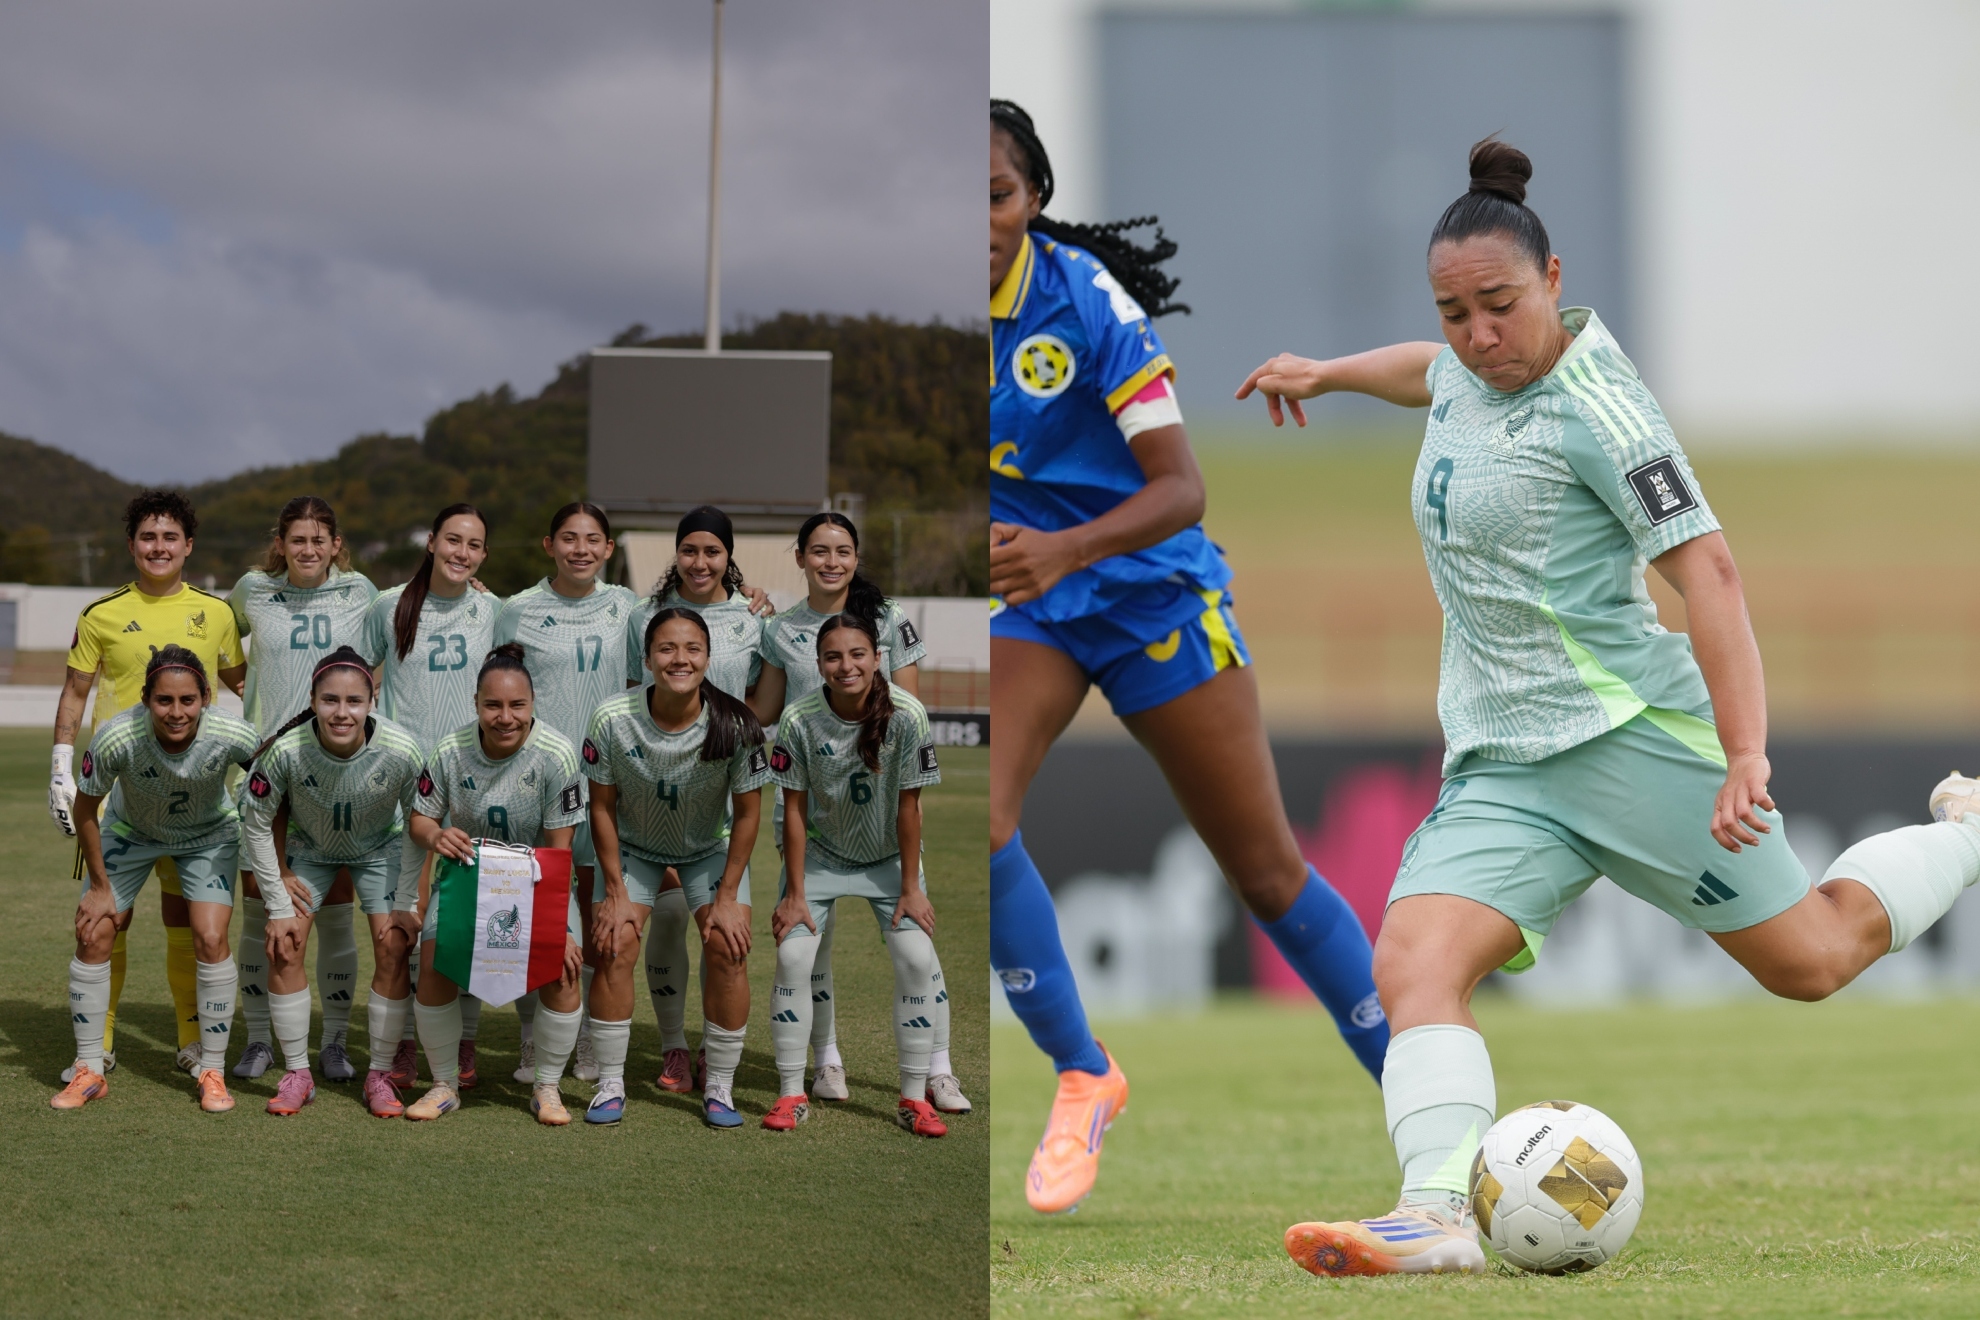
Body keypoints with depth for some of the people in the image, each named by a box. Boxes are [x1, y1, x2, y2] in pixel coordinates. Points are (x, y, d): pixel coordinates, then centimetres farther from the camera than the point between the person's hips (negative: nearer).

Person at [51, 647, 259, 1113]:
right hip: (130, 832, 1)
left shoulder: (232, 738, -36)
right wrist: (100, 886, -9)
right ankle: (88, 1072, 10)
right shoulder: (116, 737, -36)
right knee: (92, 936, -6)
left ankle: (213, 1073, 2)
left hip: (209, 837, 0)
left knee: (211, 940, -14)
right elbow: (85, 809, -17)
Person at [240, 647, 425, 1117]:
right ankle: (297, 1074, 6)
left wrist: (410, 906, -14)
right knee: (284, 950, -10)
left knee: (393, 949, -12)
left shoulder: (402, 753, -35)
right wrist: (279, 906, -15)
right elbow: (255, 826, -18)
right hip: (311, 849, 0)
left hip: (380, 849, 0)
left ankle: (380, 1075, 3)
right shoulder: (287, 751, -35)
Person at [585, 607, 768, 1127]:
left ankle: (719, 1089, -3)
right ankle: (610, 1085, -1)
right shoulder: (614, 720, -26)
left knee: (728, 947, -15)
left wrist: (727, 897, -13)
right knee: (615, 945, -14)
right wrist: (616, 892, -12)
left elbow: (747, 812, -14)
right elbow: (602, 807, -12)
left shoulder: (734, 725, -27)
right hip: (632, 848, 0)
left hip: (710, 849, 0)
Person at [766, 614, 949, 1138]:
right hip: (820, 854, 0)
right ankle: (791, 1094, 2)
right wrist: (795, 894, -11)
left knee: (917, 958, -12)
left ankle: (915, 1098, -1)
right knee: (792, 956, -12)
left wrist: (910, 888, -11)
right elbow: (795, 808, -14)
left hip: (888, 857, 0)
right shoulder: (800, 719, -22)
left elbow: (908, 806, -16)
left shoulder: (906, 716, -24)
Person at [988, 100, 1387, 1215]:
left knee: (1268, 870, 3)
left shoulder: (1086, 301, -21)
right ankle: (1084, 1080, -7)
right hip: (1023, 593, 3)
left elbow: (1181, 487, -26)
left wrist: (1068, 548, -43)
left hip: (1147, 587, -3)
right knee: (973, 821, -23)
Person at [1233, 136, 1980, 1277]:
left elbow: (1707, 569, -21)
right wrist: (1325, 373, 49)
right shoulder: (1469, 372, 10)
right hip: (1500, 767, 7)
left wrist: (1745, 754, -28)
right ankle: (1442, 1213, -32)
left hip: (1634, 733, -7)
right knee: (1415, 962, -19)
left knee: (1811, 960, 7)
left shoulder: (1592, 405, -14)